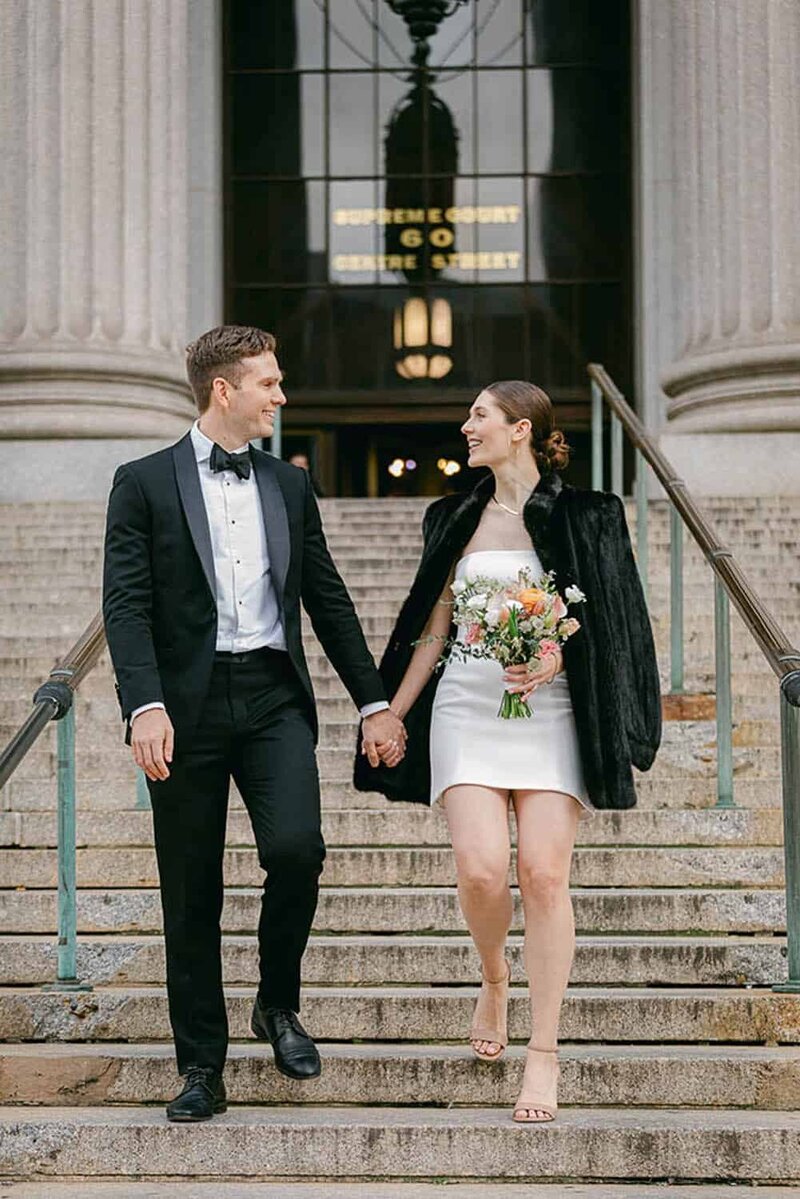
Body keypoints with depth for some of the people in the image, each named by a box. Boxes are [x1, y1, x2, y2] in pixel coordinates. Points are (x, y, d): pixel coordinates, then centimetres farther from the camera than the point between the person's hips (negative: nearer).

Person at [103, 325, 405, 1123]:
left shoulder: (290, 486, 14)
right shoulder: (145, 483, 2)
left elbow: (328, 600, 17)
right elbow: (126, 603, -7)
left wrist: (373, 701, 13)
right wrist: (145, 706, -20)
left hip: (274, 697, 2)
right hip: (188, 702, -2)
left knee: (295, 847, -18)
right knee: (191, 894, 3)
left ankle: (278, 1003, 9)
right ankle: (202, 1069, 15)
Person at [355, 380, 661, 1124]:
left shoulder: (582, 518, 3)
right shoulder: (458, 520, 14)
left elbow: (607, 622, 1)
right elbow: (434, 628, 16)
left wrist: (557, 658, -18)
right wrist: (392, 714, 12)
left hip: (551, 709, -2)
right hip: (468, 707, 2)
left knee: (544, 875, -11)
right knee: (480, 869, -14)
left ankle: (544, 1056, -3)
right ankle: (494, 980, 19)